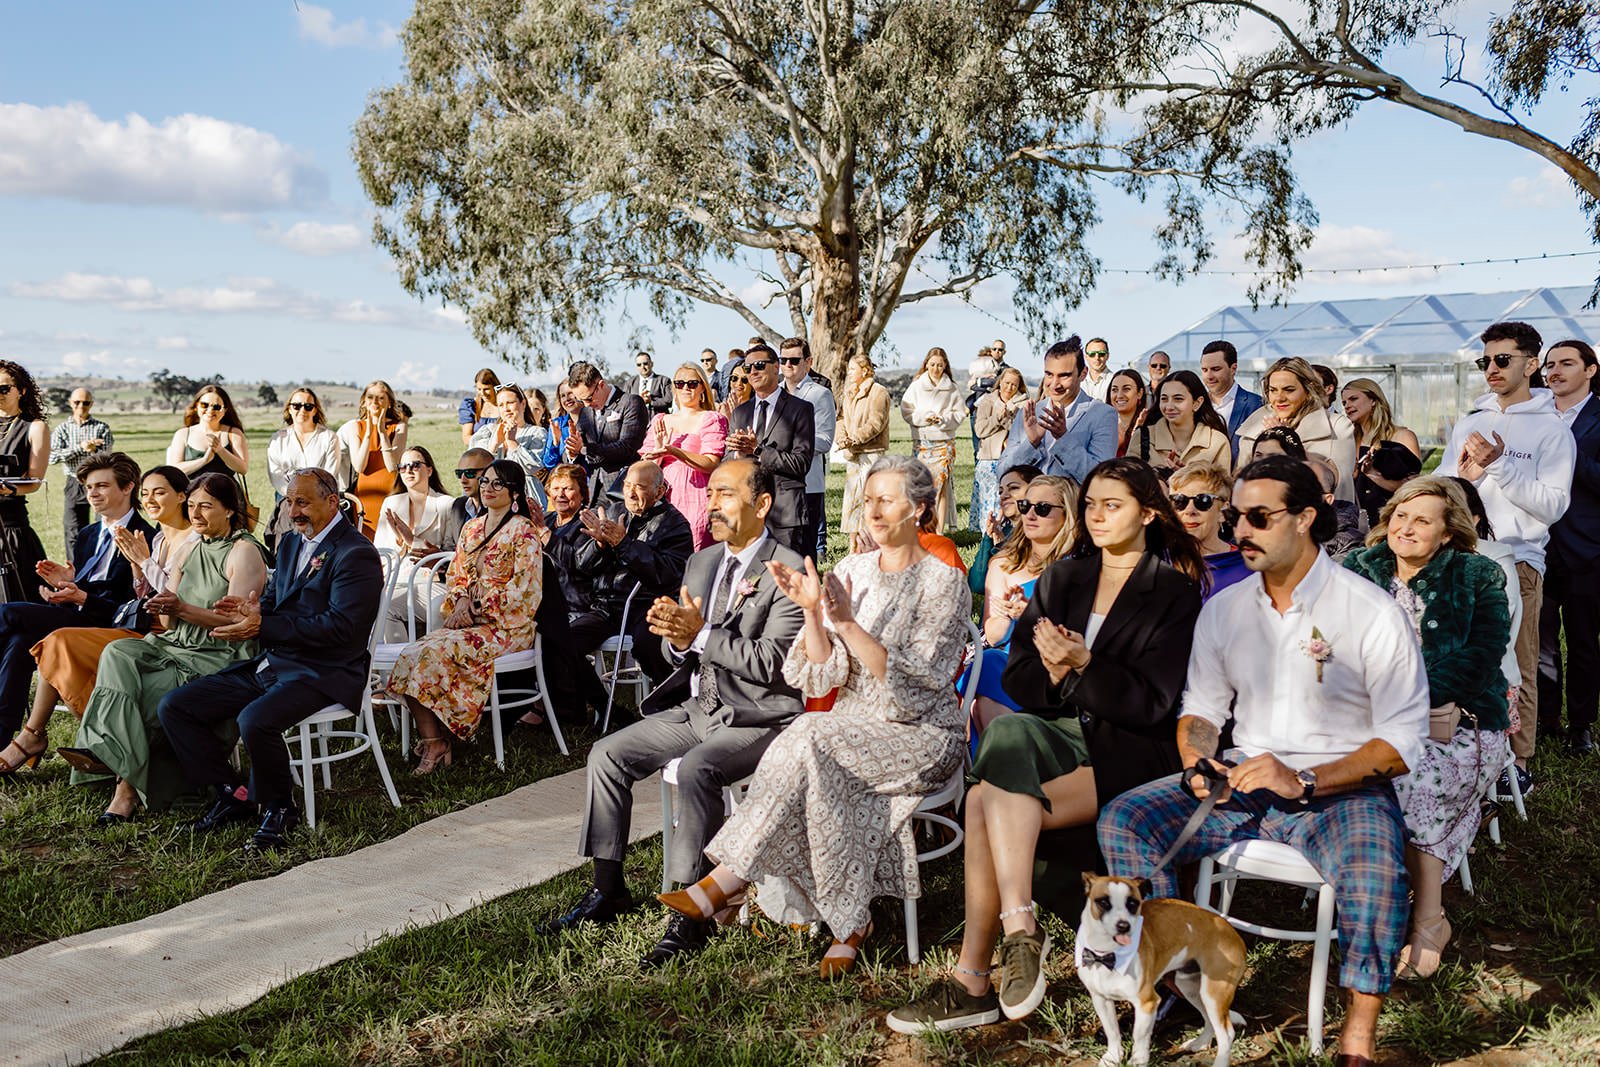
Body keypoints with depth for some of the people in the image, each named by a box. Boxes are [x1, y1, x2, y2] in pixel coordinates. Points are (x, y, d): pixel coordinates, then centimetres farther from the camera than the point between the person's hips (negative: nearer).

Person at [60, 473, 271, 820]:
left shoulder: (245, 552, -6)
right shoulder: (189, 550, 18)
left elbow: (235, 620, -15)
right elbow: (171, 622, 14)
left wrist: (183, 609, -24)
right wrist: (164, 611, -10)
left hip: (220, 657, -7)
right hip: (177, 645, 7)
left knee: (145, 690, -26)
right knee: (118, 654, -21)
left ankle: (128, 784, -16)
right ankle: (110, 752, -27)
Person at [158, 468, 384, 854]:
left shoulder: (356, 554, -12)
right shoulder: (292, 545, 18)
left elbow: (339, 626, -21)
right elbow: (273, 603, 21)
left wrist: (263, 624, -21)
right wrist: (251, 608, -5)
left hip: (323, 673, -9)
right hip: (269, 663, 9)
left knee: (254, 721, -34)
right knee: (172, 707, 0)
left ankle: (279, 809, -8)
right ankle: (230, 795, 8)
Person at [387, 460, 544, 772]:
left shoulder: (523, 531, -5)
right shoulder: (472, 528, 17)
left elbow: (523, 590, -12)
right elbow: (455, 576, 19)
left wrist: (475, 608, -12)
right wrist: (461, 601, -3)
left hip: (505, 626, -6)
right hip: (467, 619, 7)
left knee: (434, 652, -27)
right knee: (411, 655, -19)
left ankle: (436, 743, -13)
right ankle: (431, 741, -21)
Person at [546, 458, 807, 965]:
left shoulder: (788, 571, -12)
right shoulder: (701, 561, 12)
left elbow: (770, 662, -20)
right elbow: (679, 652, 14)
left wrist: (701, 633, -24)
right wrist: (677, 639, -10)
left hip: (757, 717, -8)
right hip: (697, 708, 8)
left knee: (695, 768, -32)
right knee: (606, 754, -1)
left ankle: (689, 914, -20)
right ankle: (608, 889, 10)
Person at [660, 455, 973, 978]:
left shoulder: (943, 583, -6)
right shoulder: (849, 573, 7)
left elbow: (916, 683, -17)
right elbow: (823, 680, 0)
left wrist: (849, 626, -25)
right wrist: (812, 613, -16)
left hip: (921, 735, -4)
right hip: (853, 728, 4)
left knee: (811, 744, -29)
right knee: (816, 768, -30)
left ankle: (724, 883, -17)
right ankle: (849, 925, -19)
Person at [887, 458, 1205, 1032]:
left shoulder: (1175, 591, 1)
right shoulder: (1062, 579, 16)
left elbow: (1151, 703, -7)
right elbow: (1017, 683, 10)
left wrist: (1084, 664, -19)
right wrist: (1053, 672, -11)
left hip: (1132, 748, -5)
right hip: (1060, 732, 5)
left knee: (993, 801, -27)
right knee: (1008, 731, -31)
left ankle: (972, 980, -22)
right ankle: (1019, 930, -31)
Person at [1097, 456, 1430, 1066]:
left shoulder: (1373, 613, -8)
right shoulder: (1224, 609, 7)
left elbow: (1403, 742, -12)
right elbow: (1201, 709, 14)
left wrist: (1304, 781, -23)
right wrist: (1198, 765, -9)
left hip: (1342, 787, -4)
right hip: (1242, 779, 5)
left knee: (1373, 870, -37)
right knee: (1122, 820, -14)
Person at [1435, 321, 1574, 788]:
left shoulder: (1551, 430, -1)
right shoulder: (1468, 424, 13)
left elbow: (1553, 505, -11)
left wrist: (1499, 466, -17)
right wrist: (1465, 474, -11)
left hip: (1517, 561, -4)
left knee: (1516, 668, 1)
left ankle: (1518, 761, 12)